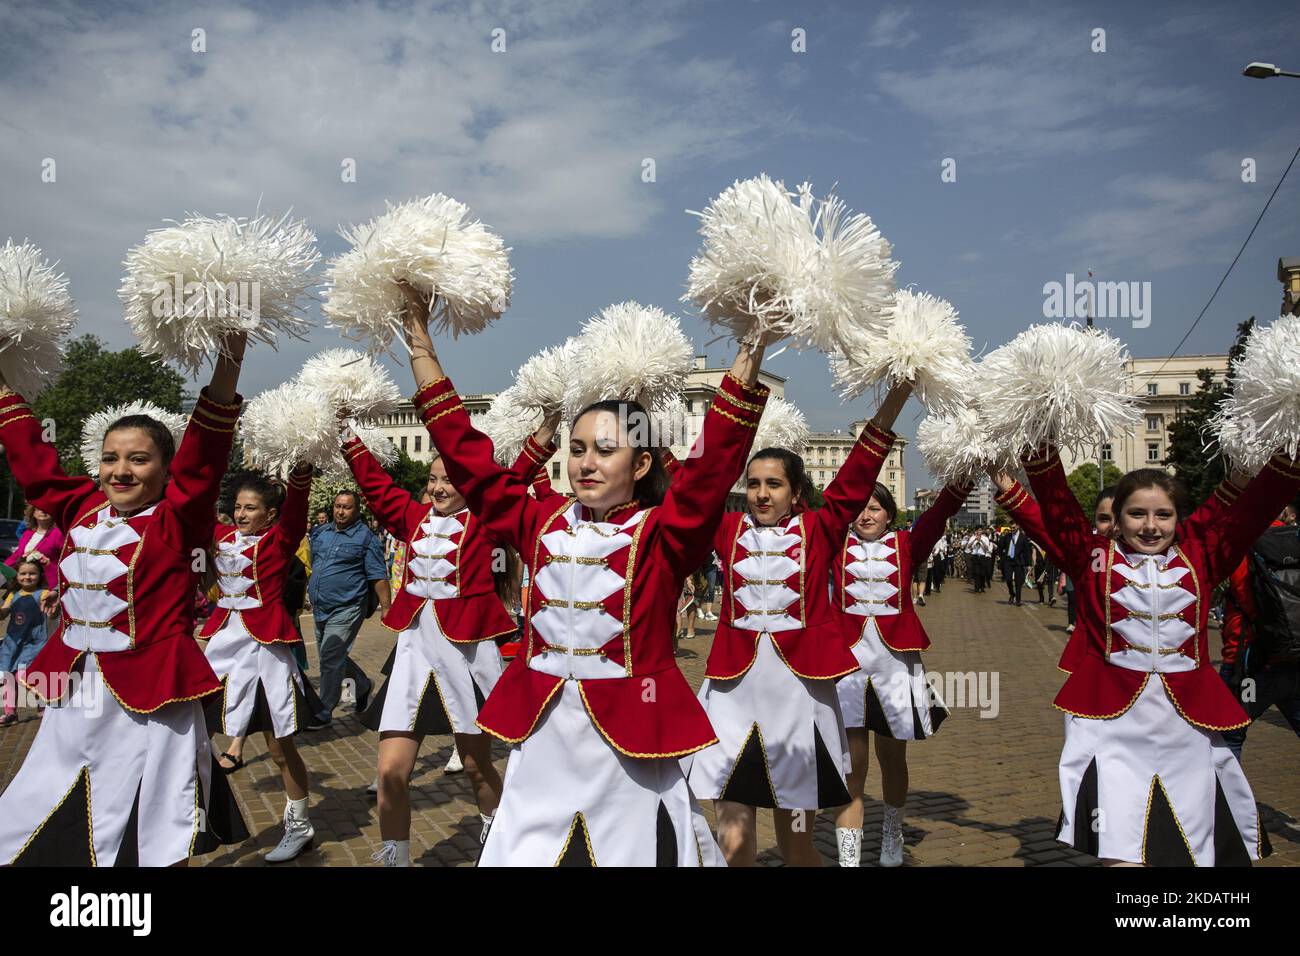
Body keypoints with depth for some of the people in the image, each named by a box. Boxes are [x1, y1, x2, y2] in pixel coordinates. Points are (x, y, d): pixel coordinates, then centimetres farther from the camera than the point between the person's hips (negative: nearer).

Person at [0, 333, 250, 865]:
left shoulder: (177, 519, -10)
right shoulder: (82, 509, 6)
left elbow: (204, 452, -24)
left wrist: (229, 359, -35)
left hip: (148, 703, -6)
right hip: (71, 700, 6)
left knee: (150, 848, 3)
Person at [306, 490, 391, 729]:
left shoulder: (365, 537, -8)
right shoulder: (319, 533, 10)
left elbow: (378, 576, -10)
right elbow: (310, 565, 21)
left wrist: (386, 608, -13)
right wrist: (308, 593, 16)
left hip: (346, 609, -7)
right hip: (319, 609, 7)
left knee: (331, 660, -6)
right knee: (335, 657, 17)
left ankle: (323, 714, 6)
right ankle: (363, 684, 40)